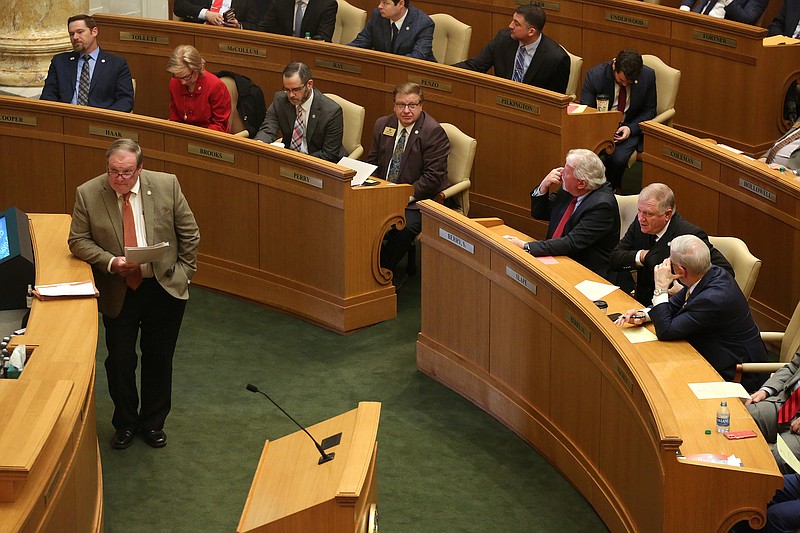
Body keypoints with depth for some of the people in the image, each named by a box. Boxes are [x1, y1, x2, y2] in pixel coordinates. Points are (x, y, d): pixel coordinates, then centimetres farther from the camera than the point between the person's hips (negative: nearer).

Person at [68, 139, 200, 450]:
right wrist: (110, 262, -20)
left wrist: (184, 271, -1)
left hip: (165, 288, 1)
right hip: (118, 293, 0)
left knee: (159, 359, 12)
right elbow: (78, 241, -5)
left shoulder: (167, 185, -8)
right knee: (120, 360, 6)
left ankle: (153, 422, 31)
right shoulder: (88, 194, -9)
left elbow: (189, 233, 1)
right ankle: (125, 423, 27)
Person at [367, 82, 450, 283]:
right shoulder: (383, 125, 9)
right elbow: (372, 162, 15)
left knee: (404, 226, -33)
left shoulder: (434, 132, -11)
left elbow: (433, 177, -15)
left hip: (417, 200, -5)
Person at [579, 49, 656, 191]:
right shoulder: (595, 75, -14)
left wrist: (630, 128, -16)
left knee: (617, 158, -29)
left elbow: (649, 110, 2)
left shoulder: (648, 76, -10)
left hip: (630, 128, 0)